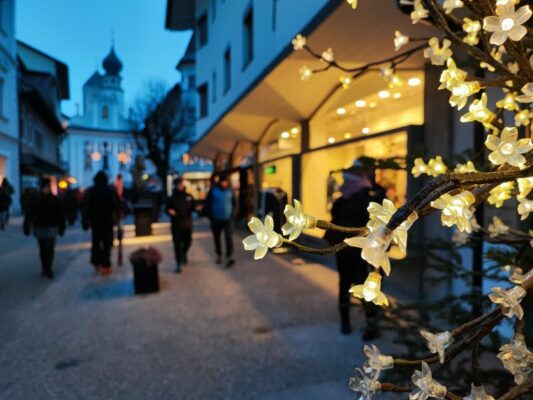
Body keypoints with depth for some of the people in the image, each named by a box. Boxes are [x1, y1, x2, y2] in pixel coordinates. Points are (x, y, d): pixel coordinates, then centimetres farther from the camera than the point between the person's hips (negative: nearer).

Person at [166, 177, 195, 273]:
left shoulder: (189, 196, 6)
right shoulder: (172, 198, 0)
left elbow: (193, 207, 10)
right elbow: (167, 209, 3)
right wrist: (170, 211, -20)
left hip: (187, 223, 3)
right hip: (176, 224, -2)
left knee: (188, 241, 11)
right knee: (177, 244, -1)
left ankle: (184, 253, 44)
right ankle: (178, 263, 8)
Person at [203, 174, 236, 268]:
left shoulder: (230, 191, 1)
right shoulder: (213, 190, -3)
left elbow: (234, 203, 10)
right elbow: (207, 204, -1)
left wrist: (233, 213, 0)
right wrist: (209, 215, -5)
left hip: (227, 219, -1)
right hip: (216, 219, 1)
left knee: (228, 237, -13)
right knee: (217, 238, 12)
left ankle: (229, 257, -15)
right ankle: (219, 255, 29)